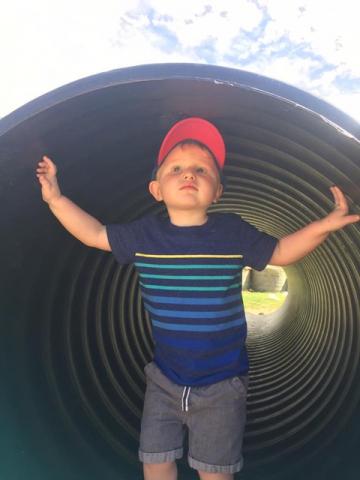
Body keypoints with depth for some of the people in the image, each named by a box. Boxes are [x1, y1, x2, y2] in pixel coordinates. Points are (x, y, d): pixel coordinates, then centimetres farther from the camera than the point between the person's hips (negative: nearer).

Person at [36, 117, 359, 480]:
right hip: (164, 380, 2)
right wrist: (55, 197, -3)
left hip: (222, 384, -1)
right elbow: (95, 234, 2)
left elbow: (280, 253, -2)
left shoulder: (233, 231, -13)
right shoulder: (144, 233, -10)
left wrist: (323, 226, -16)